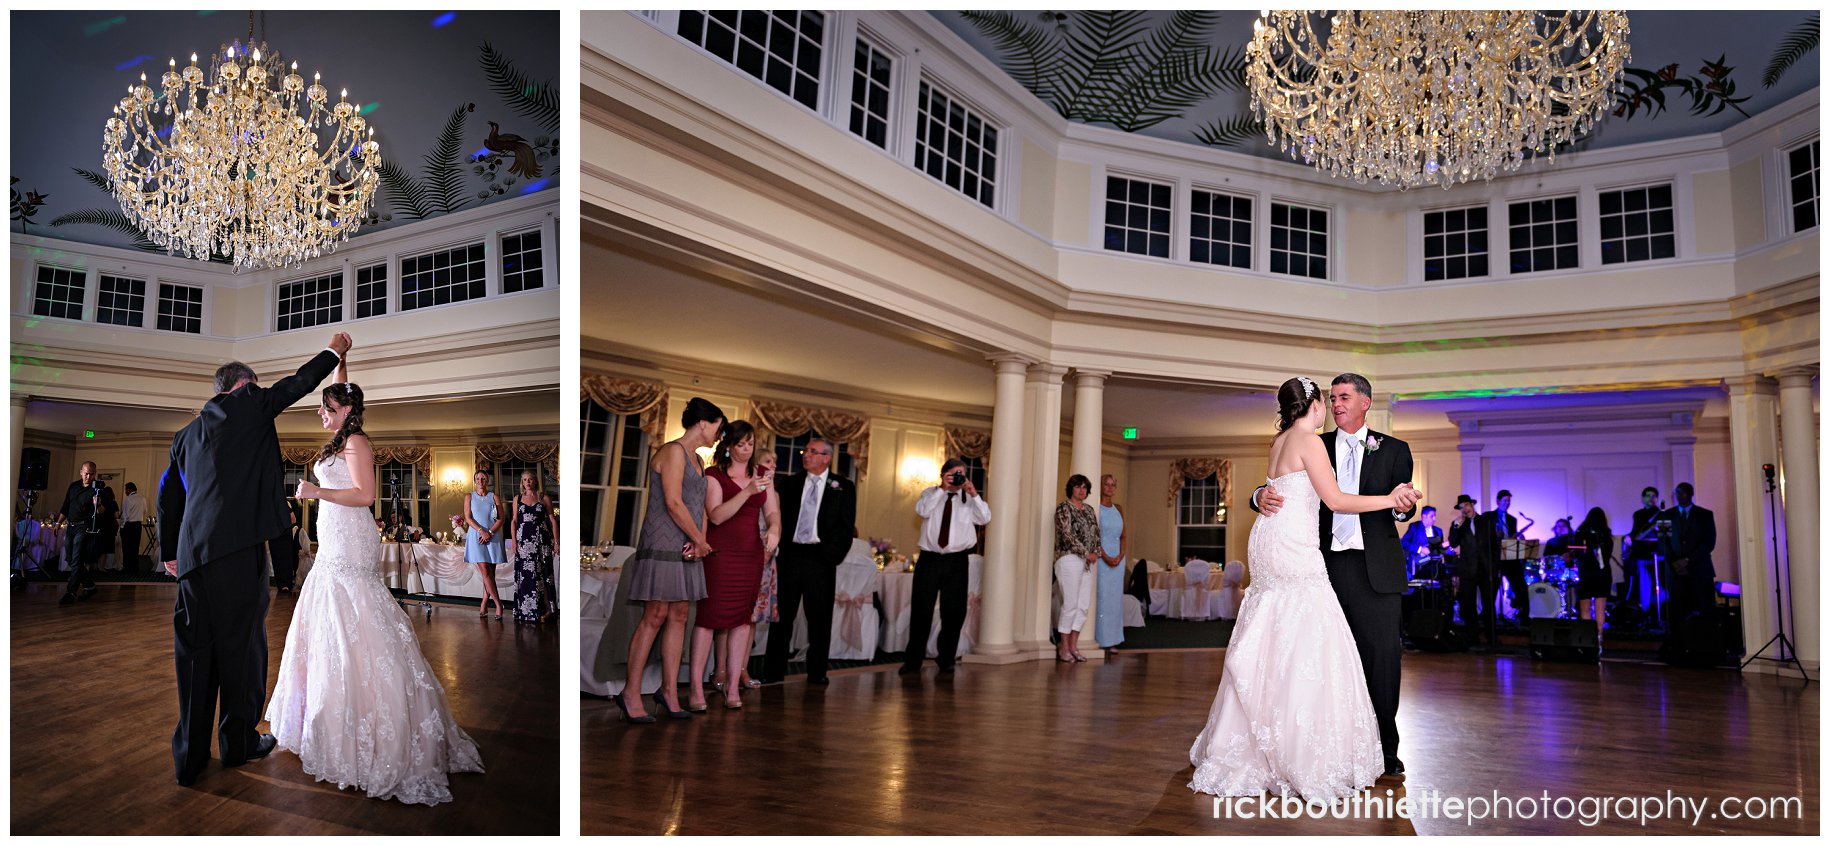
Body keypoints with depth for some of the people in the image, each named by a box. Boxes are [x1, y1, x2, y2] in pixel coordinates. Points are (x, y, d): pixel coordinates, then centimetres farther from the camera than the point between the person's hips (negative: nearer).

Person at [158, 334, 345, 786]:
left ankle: (190, 754, 11)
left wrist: (169, 552, 30)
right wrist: (334, 351, 27)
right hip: (238, 546, -6)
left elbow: (168, 497, 23)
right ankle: (239, 741, 15)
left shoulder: (186, 433, 21)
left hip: (192, 552, 6)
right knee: (243, 643, 5)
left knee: (195, 649, 8)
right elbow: (298, 382, 12)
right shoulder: (249, 404, 3)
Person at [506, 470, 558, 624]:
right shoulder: (518, 498, 10)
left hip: (540, 539, -2)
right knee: (525, 575, 1)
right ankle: (526, 611, 7)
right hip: (523, 540, 2)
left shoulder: (544, 498, 4)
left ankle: (546, 609, 0)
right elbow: (514, 520, 9)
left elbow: (552, 520, 3)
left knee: (541, 573, -3)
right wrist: (513, 540, -1)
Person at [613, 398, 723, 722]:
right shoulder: (673, 451, -10)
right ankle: (630, 693, 0)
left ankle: (669, 692, 12)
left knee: (678, 617, 7)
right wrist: (700, 540, -10)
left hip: (685, 549, 9)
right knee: (655, 616, -7)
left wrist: (700, 541, 0)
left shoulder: (695, 458, 18)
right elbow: (673, 503, -17)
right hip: (663, 546, -9)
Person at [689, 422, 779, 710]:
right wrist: (747, 491, -22)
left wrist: (774, 528, -12)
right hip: (719, 551, -4)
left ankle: (733, 686, 8)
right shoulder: (714, 475, -1)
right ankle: (696, 687, -3)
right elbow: (716, 515, -12)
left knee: (742, 618, 3)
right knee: (709, 614, -8)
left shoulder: (762, 476, 15)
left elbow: (772, 512, 10)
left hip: (751, 553, 5)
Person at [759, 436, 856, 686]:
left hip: (821, 558, -2)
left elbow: (847, 526, 0)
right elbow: (779, 518, 9)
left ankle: (817, 672, 17)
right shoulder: (791, 483, 10)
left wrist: (833, 555, -8)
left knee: (820, 618, 5)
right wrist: (778, 550, -1)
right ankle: (773, 671, 13)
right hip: (790, 555, 2)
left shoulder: (843, 487, 3)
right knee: (782, 615, 6)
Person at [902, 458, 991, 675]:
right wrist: (942, 489, -16)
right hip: (929, 559, -1)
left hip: (957, 561, 1)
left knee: (954, 612, 4)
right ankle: (913, 660, 10)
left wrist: (974, 494, -15)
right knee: (921, 610, 2)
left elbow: (985, 518, -7)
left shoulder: (970, 499, 8)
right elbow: (922, 510, -12)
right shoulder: (931, 494, 8)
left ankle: (946, 659, 19)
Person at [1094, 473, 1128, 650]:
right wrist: (1105, 557, -16)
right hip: (1100, 558, -6)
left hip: (1118, 558, 6)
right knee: (1101, 597, -6)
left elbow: (1123, 536, 12)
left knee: (1115, 597, 6)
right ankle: (1099, 640, -3)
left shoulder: (1118, 509, 13)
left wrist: (1120, 556, -3)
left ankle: (1111, 639, 12)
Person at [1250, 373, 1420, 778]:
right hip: (1327, 564, 1)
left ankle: (1385, 747, 13)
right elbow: (1283, 489, 6)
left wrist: (1404, 506, -26)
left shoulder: (1393, 450, 8)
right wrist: (1262, 496, -17)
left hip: (1376, 569, -1)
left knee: (1382, 656, 1)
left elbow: (1403, 505, -2)